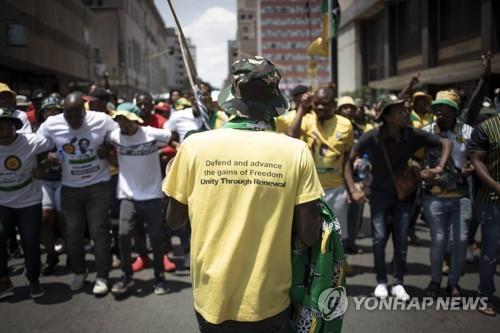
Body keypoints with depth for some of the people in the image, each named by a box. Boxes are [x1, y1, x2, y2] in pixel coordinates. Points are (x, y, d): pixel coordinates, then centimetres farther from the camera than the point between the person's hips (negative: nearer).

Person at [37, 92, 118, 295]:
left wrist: (108, 152, -14)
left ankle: (102, 277, 15)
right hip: (70, 188, 2)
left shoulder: (101, 120, -12)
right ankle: (79, 273, 32)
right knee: (72, 233, 11)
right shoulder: (51, 125, -9)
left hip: (99, 185, -2)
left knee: (99, 231, 1)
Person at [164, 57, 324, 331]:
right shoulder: (296, 151, -13)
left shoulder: (195, 145, -10)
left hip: (211, 300, 2)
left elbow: (174, 220, 0)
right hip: (269, 304, -1)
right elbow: (309, 235, -9)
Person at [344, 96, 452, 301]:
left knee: (401, 240, 3)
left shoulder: (413, 135, -13)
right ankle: (381, 282, 15)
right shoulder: (372, 138, -20)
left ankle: (398, 283, 19)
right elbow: (349, 162, -15)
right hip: (379, 195, -2)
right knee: (380, 238, -5)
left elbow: (445, 143, -3)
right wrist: (353, 190, -22)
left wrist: (440, 167, -17)